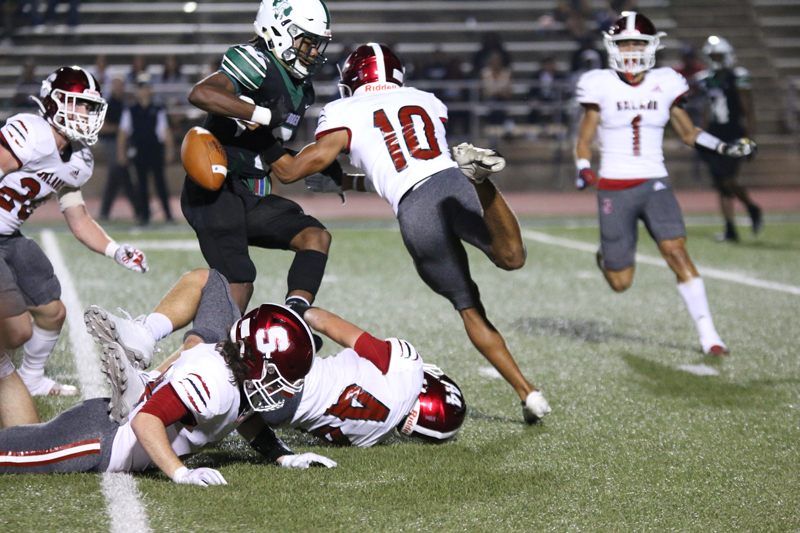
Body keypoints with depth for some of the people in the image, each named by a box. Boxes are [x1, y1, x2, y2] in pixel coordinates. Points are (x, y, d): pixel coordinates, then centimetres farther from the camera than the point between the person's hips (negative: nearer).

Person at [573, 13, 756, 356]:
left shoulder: (665, 84, 3)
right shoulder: (600, 86, -2)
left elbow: (688, 133, 14)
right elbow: (584, 139, 4)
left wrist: (725, 148, 0)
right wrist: (584, 171, -15)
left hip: (654, 184, 1)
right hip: (614, 188, -1)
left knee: (676, 250, -22)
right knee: (621, 283, 3)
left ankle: (708, 334, -15)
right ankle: (607, 257, 42)